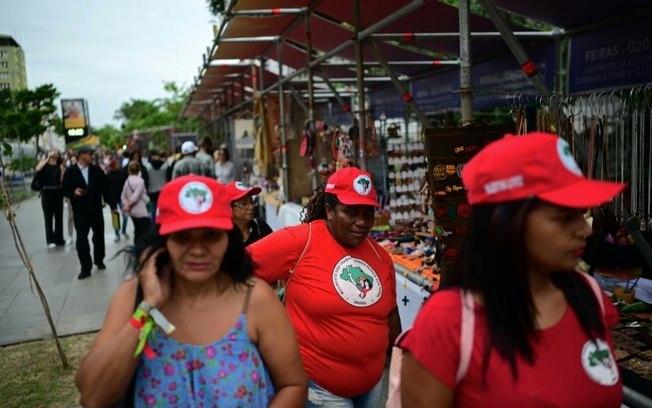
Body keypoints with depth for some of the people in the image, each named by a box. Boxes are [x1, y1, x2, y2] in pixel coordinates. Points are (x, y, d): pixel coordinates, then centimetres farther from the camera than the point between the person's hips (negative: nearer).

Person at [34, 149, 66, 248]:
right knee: (48, 217, 0)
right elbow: (37, 169, -20)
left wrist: (62, 170, -11)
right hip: (47, 192, -2)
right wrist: (48, 158, -15)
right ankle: (50, 240, 2)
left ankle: (59, 239, 17)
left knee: (59, 217, 8)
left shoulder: (60, 166, 6)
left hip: (58, 192, 2)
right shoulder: (45, 164, 2)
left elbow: (62, 180, 1)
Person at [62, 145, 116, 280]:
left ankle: (99, 260, 33)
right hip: (80, 211, -2)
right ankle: (85, 267, 3)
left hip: (96, 209, 2)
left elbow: (105, 189, 4)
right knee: (81, 239, -3)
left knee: (99, 237, 14)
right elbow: (65, 191, 0)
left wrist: (112, 205, 2)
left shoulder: (97, 170, 2)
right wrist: (74, 192, -22)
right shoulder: (70, 172, -3)